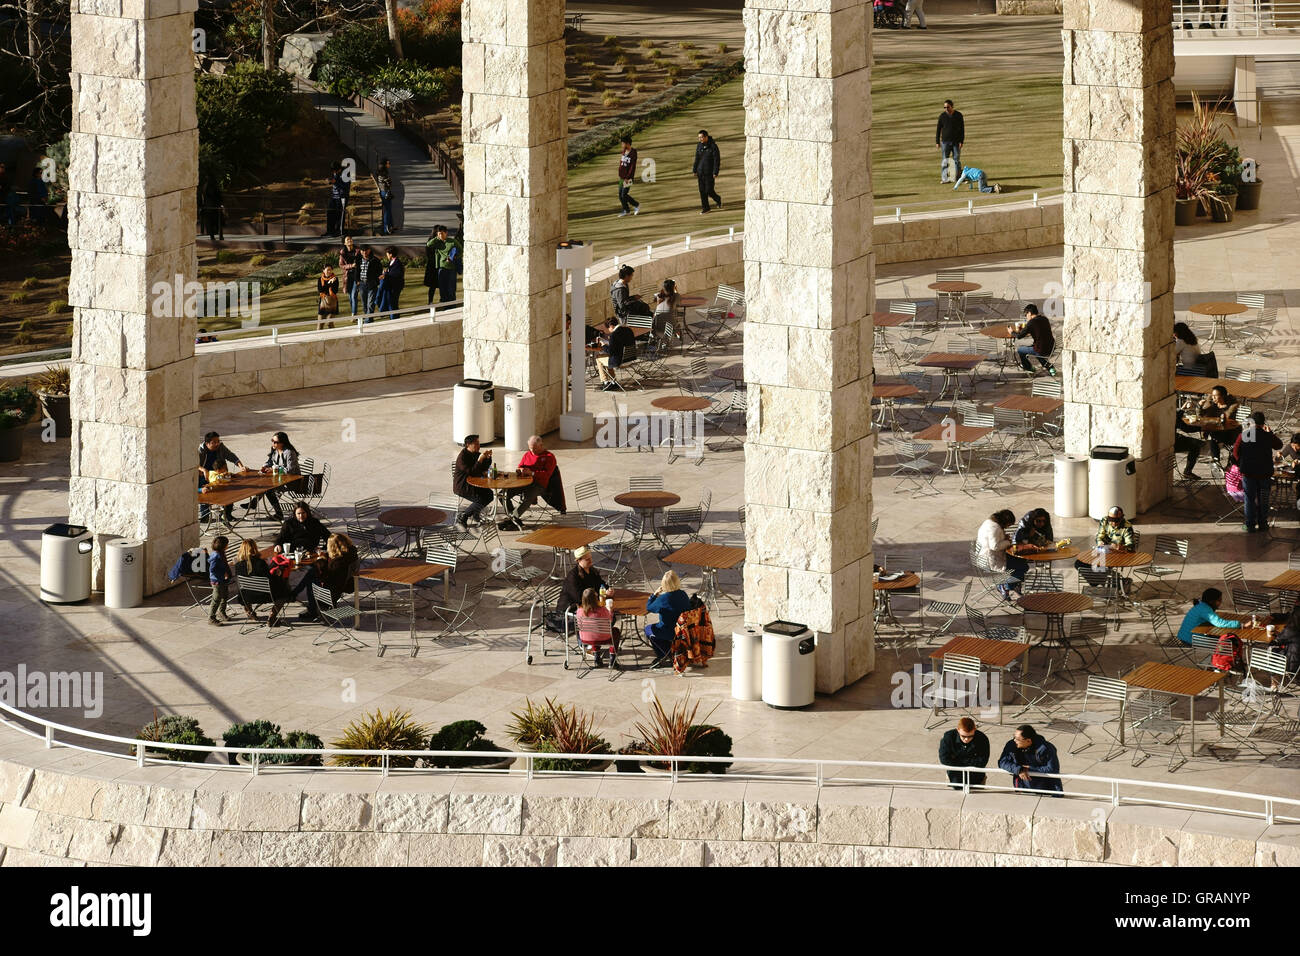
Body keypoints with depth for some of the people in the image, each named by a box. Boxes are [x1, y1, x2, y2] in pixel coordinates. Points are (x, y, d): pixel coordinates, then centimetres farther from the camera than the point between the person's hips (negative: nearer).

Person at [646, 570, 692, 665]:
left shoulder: (663, 599, -24)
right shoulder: (683, 594, -6)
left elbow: (648, 608, -8)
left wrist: (654, 594, 2)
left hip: (671, 632, -7)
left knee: (648, 629, 21)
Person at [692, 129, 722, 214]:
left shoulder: (713, 146, -14)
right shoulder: (699, 145, 1)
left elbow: (717, 160, -14)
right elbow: (697, 159, 9)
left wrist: (715, 173, -17)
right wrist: (694, 171, 8)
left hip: (709, 172, -5)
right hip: (701, 172, 5)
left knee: (709, 191, -5)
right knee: (702, 191, 5)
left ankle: (718, 199, 25)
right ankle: (705, 208, 16)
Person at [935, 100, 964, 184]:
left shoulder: (959, 116, 1)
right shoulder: (942, 116, 1)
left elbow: (962, 129, 2)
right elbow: (938, 129, 5)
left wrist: (961, 141, -7)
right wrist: (937, 142, 0)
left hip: (956, 142, 0)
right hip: (945, 141, 0)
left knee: (956, 160, 1)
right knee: (944, 161, -5)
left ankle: (956, 178, 4)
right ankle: (944, 178, -6)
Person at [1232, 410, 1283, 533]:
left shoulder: (1243, 435, -8)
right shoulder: (1267, 436, -7)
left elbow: (1236, 453, -3)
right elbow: (1279, 445, 11)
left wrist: (1242, 465, 14)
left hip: (1248, 472, -1)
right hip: (1265, 472, 1)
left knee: (1250, 499, 7)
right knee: (1263, 499, 12)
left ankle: (1250, 525, 8)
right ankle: (1263, 524, 17)